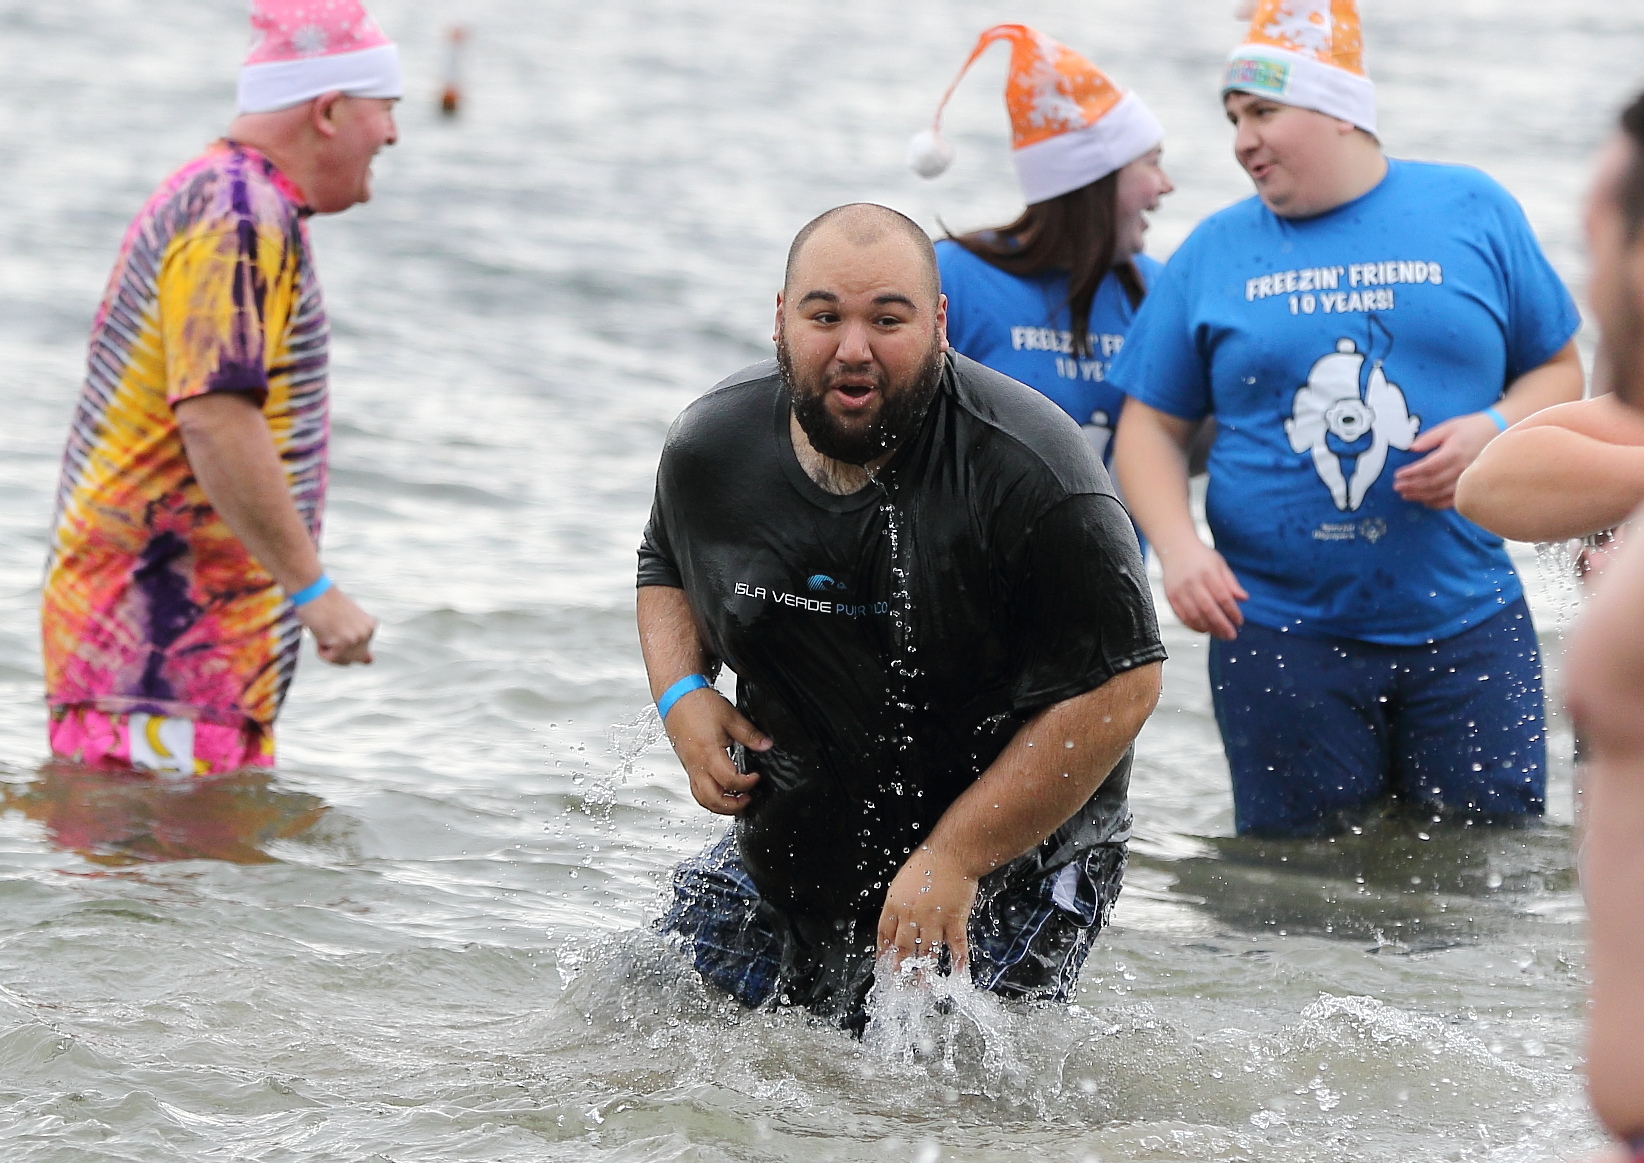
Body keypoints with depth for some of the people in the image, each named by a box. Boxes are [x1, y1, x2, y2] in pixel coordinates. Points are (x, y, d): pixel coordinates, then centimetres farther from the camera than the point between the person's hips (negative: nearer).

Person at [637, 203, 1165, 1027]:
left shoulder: (1031, 476, -24)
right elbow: (667, 569, 18)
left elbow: (1119, 688, -23)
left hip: (1010, 866, -5)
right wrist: (682, 697, -4)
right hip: (782, 856, 5)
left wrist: (951, 860, -24)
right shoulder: (711, 444, -5)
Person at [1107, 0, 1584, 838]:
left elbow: (1560, 371, 8)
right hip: (1279, 637, 0)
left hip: (1467, 630, 0)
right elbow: (1151, 425, 7)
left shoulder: (1474, 214, 4)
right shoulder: (1215, 252, 5)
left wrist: (1494, 430, -13)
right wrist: (1178, 548, -10)